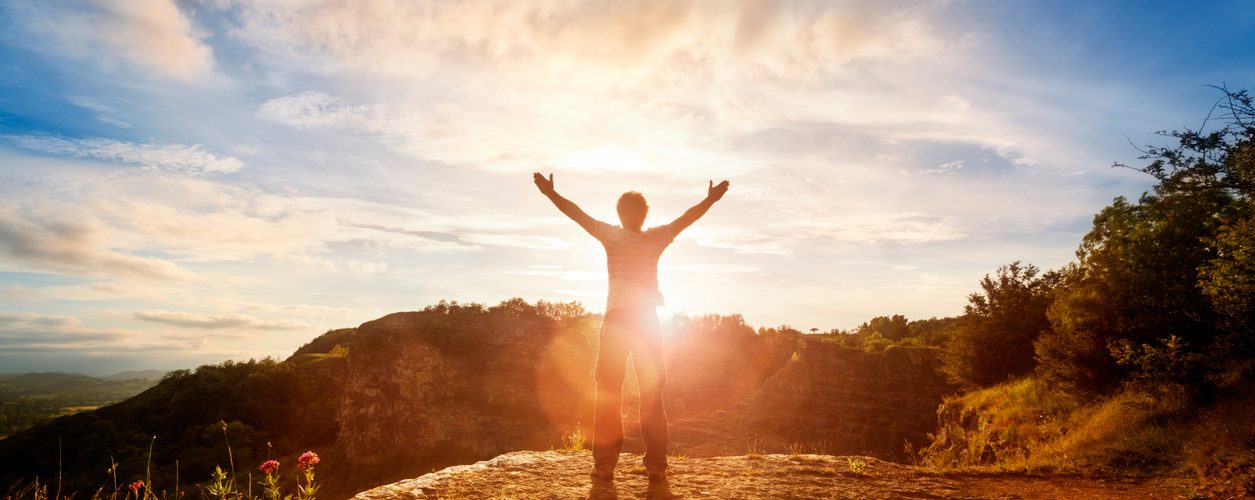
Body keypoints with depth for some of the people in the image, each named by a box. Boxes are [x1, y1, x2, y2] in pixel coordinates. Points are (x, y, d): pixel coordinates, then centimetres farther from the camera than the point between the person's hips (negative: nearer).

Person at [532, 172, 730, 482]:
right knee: (652, 394, 7)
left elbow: (576, 213, 2)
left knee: (607, 393, 4)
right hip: (648, 319, 2)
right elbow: (687, 218, 12)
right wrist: (711, 198, 23)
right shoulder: (658, 238, 4)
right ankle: (656, 466, 8)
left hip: (616, 319, -1)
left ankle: (605, 464, 4)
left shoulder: (612, 235, 0)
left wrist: (550, 192, 10)